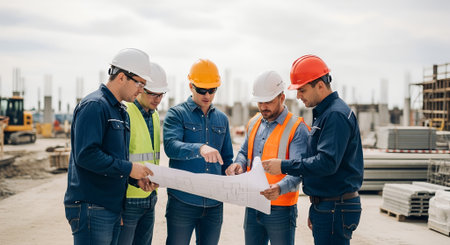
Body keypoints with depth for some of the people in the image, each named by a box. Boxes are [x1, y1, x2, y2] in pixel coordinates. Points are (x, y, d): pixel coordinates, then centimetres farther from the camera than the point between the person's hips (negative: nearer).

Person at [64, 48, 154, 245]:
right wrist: (128, 168, -18)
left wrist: (136, 178, 5)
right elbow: (86, 155, -23)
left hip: (113, 206, 9)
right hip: (91, 208, -9)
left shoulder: (121, 112, 18)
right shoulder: (94, 105, -13)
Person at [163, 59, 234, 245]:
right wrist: (199, 148, -38)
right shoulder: (177, 114, -2)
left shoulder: (221, 119, 14)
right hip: (183, 202, -4)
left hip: (214, 203, 5)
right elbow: (170, 146, -20)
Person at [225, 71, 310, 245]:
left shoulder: (296, 128, -9)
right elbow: (245, 152, 24)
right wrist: (239, 164, 0)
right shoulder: (254, 123, 12)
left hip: (280, 209, -6)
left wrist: (280, 188, -36)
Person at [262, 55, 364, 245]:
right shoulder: (323, 113, 17)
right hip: (324, 207, 10)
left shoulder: (336, 115, -16)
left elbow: (327, 162, -25)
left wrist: (284, 166, -19)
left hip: (335, 210, -10)